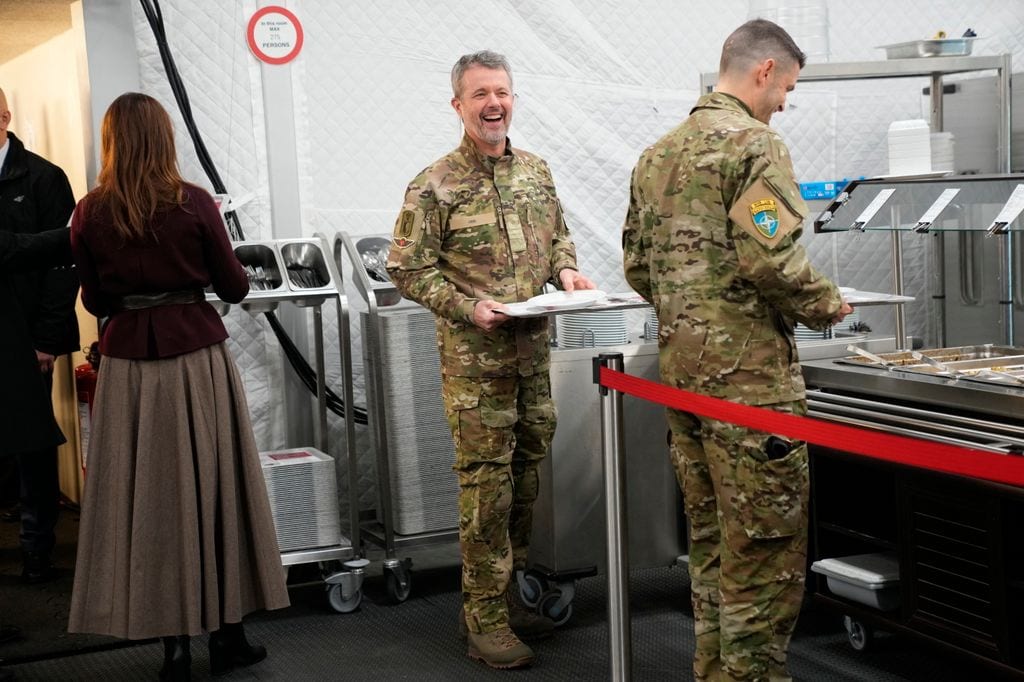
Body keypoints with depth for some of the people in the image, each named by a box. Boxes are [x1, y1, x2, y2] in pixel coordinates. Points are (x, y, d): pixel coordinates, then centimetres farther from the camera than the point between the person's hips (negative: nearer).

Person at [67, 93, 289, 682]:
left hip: (129, 362, 1)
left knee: (148, 495, 7)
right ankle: (226, 631, 16)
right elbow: (235, 287, 0)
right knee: (214, 488, 9)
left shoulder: (90, 214, -2)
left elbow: (96, 302, 7)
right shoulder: (194, 204, -7)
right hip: (198, 354, -1)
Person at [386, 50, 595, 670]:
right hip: (475, 357, -6)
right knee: (486, 482, -4)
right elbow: (408, 269, -9)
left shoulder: (536, 171, 10)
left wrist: (566, 271, -1)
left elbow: (558, 236, 21)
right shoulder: (435, 186, -8)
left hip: (534, 350, 6)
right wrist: (468, 307, -19)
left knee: (525, 474, 12)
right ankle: (486, 618, 5)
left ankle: (506, 593, 27)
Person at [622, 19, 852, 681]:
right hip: (749, 369, -9)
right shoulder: (753, 143, -11)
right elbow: (769, 257, -21)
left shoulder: (657, 154, 15)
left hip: (681, 364, 9)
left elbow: (637, 263, 17)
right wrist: (826, 303, -5)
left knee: (711, 536, 16)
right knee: (765, 541, -2)